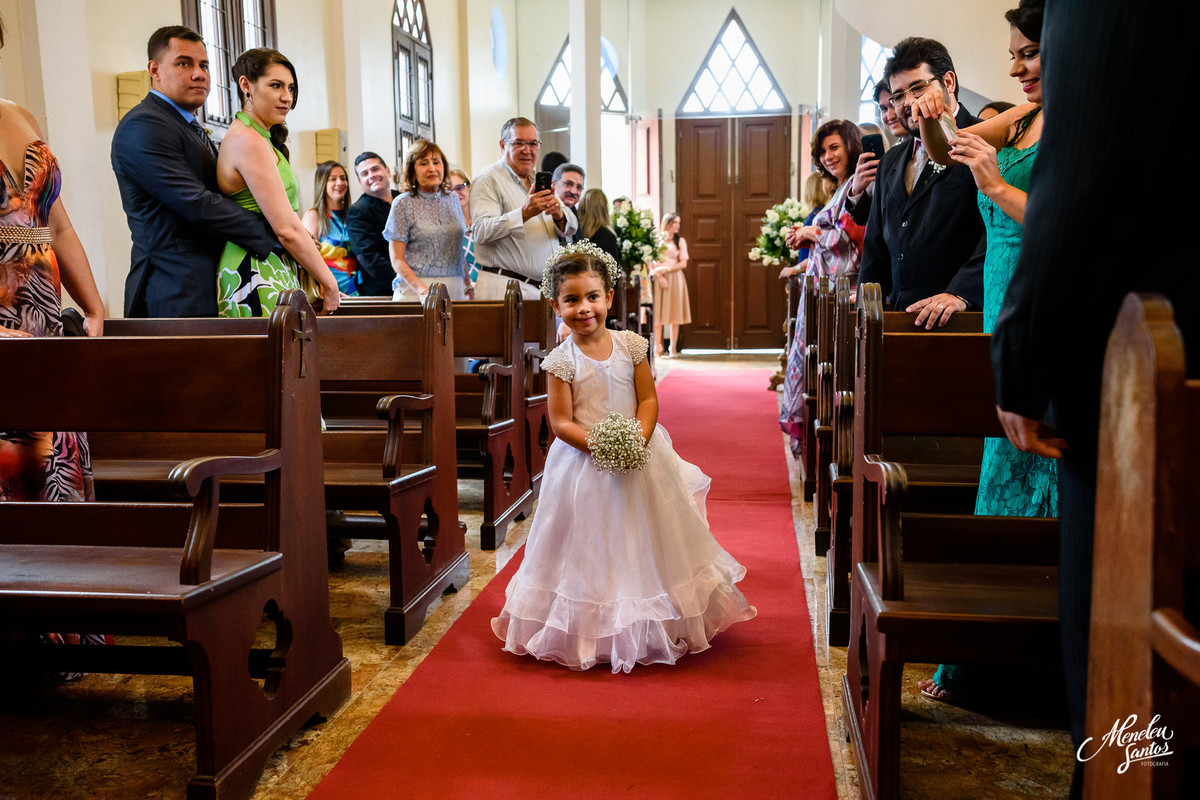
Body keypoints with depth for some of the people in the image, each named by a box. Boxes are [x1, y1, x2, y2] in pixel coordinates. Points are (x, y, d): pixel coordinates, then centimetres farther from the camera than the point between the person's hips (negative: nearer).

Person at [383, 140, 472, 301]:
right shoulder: (403, 203, -1)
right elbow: (397, 260, -5)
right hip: (415, 290, -4)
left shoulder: (453, 200, 13)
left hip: (454, 288, 4)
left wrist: (468, 286, 10)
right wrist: (423, 291, -19)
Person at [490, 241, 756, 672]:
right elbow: (560, 422, -11)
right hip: (584, 464, -2)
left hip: (640, 457, 3)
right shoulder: (561, 360, -9)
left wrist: (639, 437, -18)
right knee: (595, 549, 6)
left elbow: (648, 398, -1)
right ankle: (596, 634, 23)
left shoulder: (630, 345, -2)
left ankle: (653, 628, 32)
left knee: (645, 545, 13)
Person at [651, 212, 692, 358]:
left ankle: (673, 348, 3)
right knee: (658, 313, -3)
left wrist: (666, 269, -10)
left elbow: (683, 263, 2)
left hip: (675, 278, 1)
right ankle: (657, 348, 3)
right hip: (658, 278, -1)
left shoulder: (680, 241, 8)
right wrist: (659, 276, -12)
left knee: (675, 313, -1)